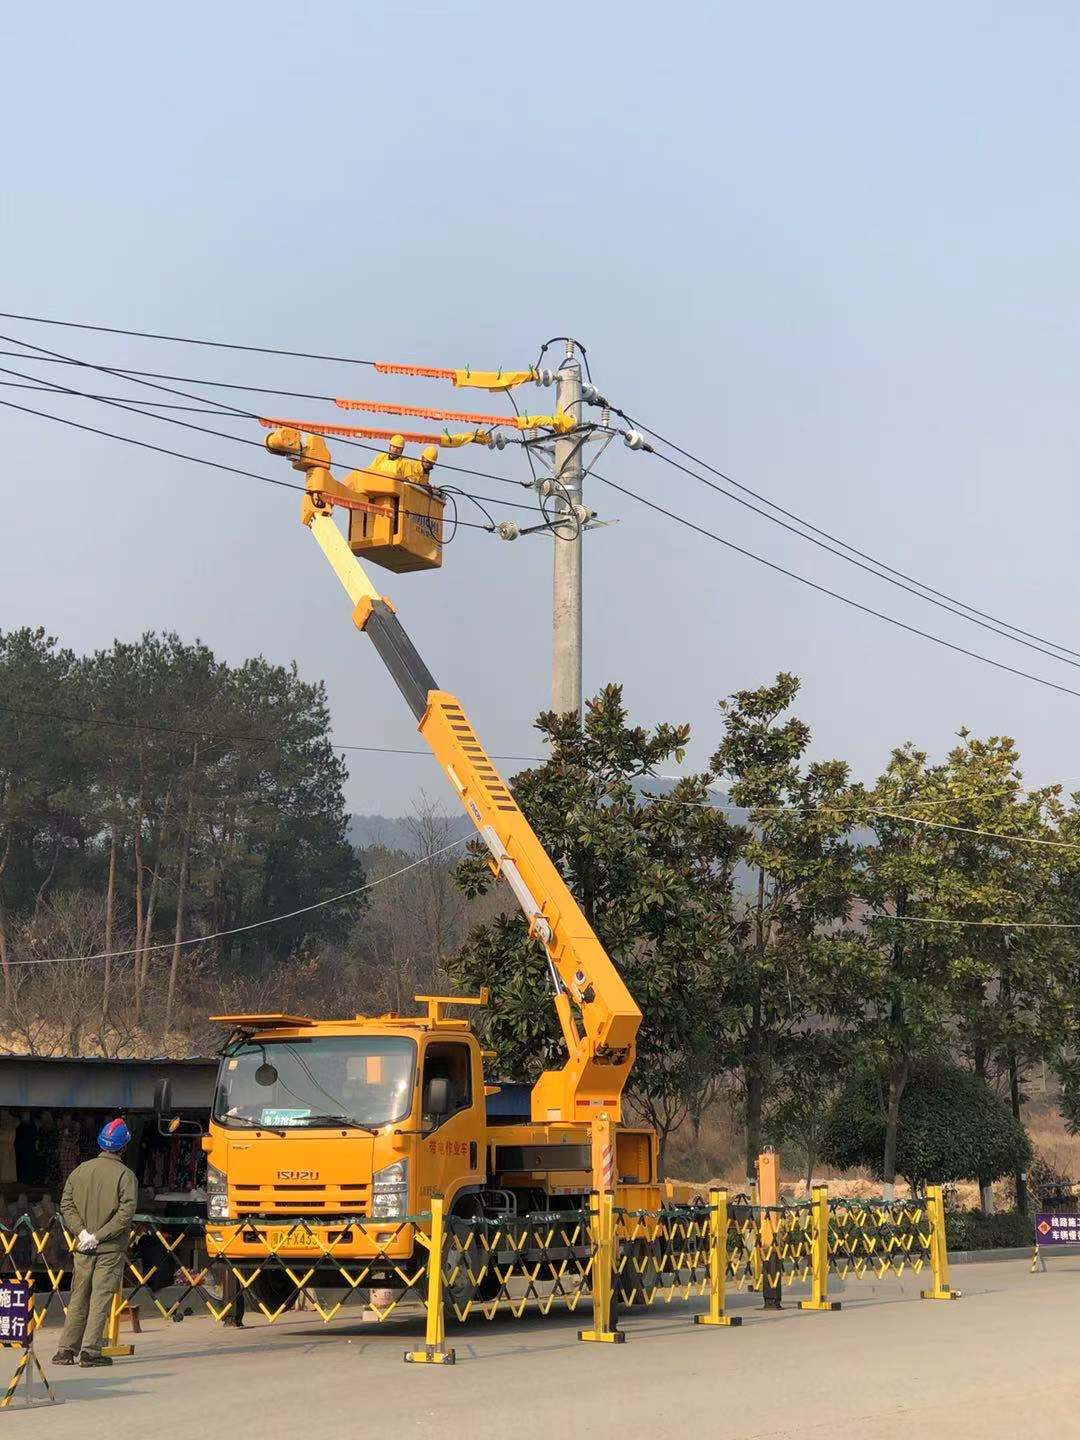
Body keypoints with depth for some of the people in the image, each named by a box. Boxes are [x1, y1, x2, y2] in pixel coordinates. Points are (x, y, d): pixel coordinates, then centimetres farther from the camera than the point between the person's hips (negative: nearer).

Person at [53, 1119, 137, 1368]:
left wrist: (82, 1232, -6)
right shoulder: (125, 1175, -9)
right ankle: (90, 1350, -4)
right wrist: (98, 1236, -12)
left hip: (83, 1248, 4)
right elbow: (126, 1212, -16)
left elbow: (66, 1205, 1)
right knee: (101, 1297, -1)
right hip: (111, 1248, -4)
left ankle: (66, 1349, 12)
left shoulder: (80, 1170, 5)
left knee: (78, 1298, 11)